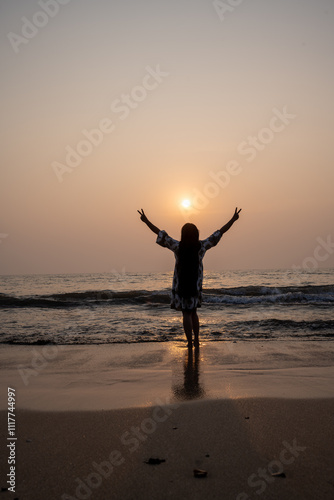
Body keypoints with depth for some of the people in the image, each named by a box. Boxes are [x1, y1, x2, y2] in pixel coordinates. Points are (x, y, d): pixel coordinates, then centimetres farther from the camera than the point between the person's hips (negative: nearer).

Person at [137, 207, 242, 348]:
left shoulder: (177, 246, -12)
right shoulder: (202, 246, -6)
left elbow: (160, 234, -9)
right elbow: (219, 233, -1)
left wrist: (146, 221, -2)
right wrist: (233, 219, 5)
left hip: (181, 285, -3)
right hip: (196, 285, 3)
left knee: (186, 314, 2)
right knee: (193, 312, 19)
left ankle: (190, 343, 2)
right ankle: (196, 341, 20)